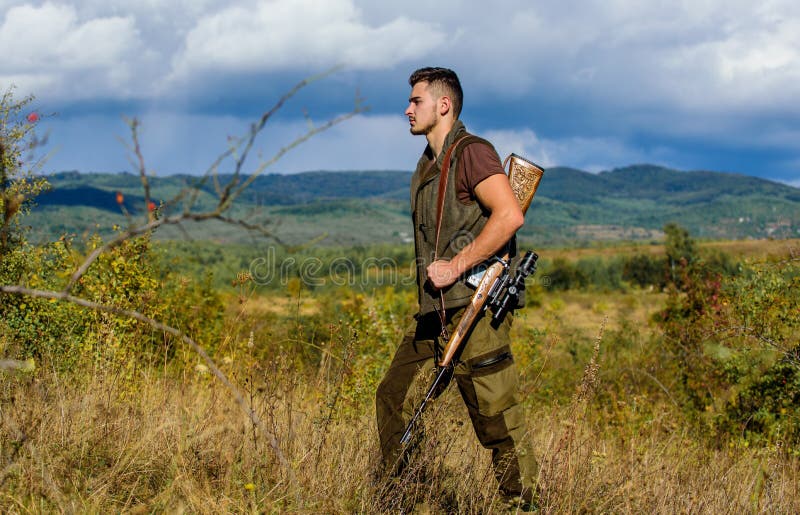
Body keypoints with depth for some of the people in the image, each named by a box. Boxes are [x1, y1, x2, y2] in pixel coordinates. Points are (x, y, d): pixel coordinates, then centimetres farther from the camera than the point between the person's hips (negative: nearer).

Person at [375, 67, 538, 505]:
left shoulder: (471, 152, -11)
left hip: (474, 308, -10)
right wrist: (431, 273, 13)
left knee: (498, 422, -5)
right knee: (393, 398, 13)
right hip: (435, 310, 10)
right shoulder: (427, 165, 18)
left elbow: (509, 216, -24)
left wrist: (456, 266, -22)